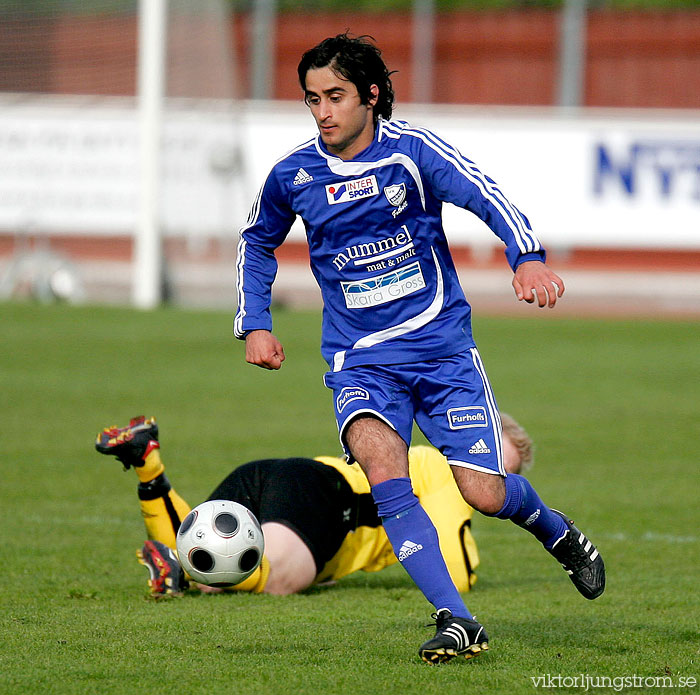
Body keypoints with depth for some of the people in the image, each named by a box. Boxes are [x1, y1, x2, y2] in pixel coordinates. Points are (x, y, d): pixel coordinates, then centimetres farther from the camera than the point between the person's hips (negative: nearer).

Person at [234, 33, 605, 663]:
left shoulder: (410, 149, -8)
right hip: (361, 362, 1)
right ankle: (456, 621, -30)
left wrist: (528, 257, -41)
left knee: (484, 494, -7)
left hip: (441, 345, -1)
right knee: (380, 463, -29)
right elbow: (257, 242, 23)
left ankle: (556, 530, 32)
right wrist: (255, 325, 12)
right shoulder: (294, 174, 3)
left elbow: (484, 194, -23)